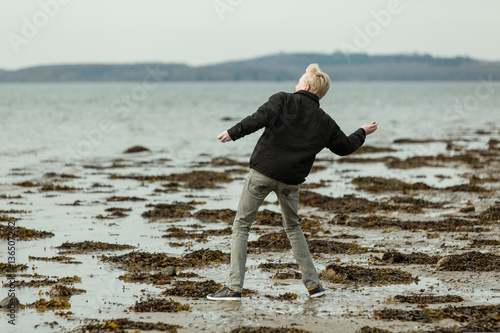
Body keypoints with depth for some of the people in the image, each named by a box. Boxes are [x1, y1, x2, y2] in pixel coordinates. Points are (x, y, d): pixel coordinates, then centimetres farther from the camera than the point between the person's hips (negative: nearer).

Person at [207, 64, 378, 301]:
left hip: (262, 171, -4)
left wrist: (233, 133, -13)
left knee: (241, 225, 3)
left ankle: (234, 287, -4)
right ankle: (313, 284, 21)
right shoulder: (325, 122, 12)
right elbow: (344, 147, 24)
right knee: (292, 228, 23)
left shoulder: (283, 100, 1)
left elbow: (262, 117, -18)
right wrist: (362, 133, 42)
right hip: (290, 180, 4)